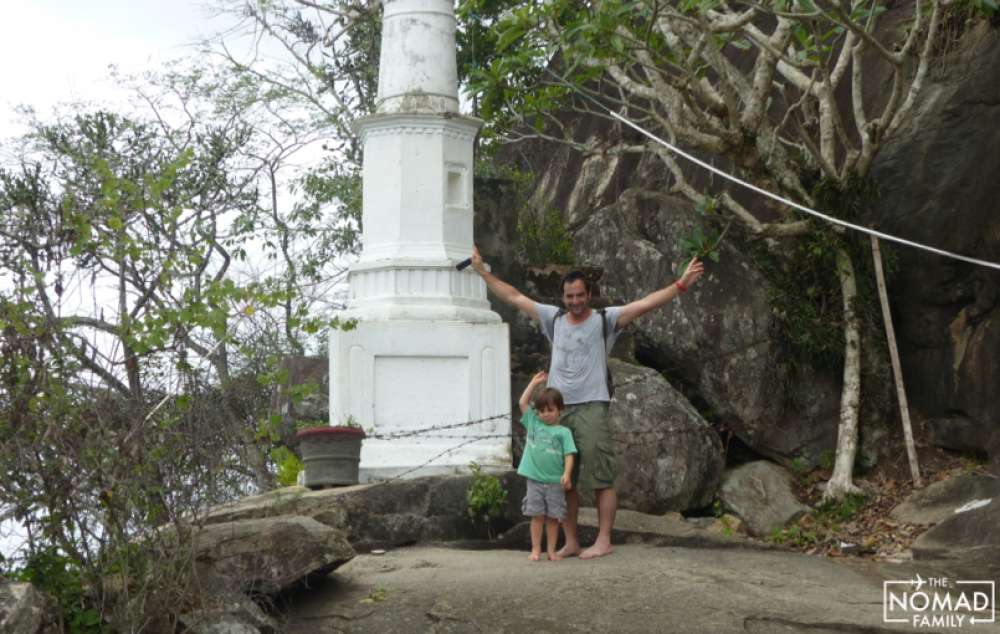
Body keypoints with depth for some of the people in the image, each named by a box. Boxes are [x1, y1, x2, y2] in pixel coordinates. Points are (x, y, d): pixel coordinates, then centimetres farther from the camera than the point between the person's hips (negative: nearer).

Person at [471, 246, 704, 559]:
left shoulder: (605, 320, -1)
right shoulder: (554, 319, 11)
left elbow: (645, 303, -10)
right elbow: (514, 297, 17)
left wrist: (680, 285, -19)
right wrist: (483, 272, 19)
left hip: (592, 408, -5)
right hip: (557, 409, 5)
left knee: (601, 479, -5)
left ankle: (603, 541, -1)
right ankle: (571, 542, 15)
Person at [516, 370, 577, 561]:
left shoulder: (563, 432, 0)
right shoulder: (533, 424, 9)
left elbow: (569, 455, -7)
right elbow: (523, 402, 7)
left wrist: (567, 473, -21)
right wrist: (534, 383, 9)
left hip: (555, 482, -2)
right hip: (534, 480, 2)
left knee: (553, 517, 3)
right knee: (537, 516, 3)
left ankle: (551, 550, 10)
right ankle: (536, 549, 8)